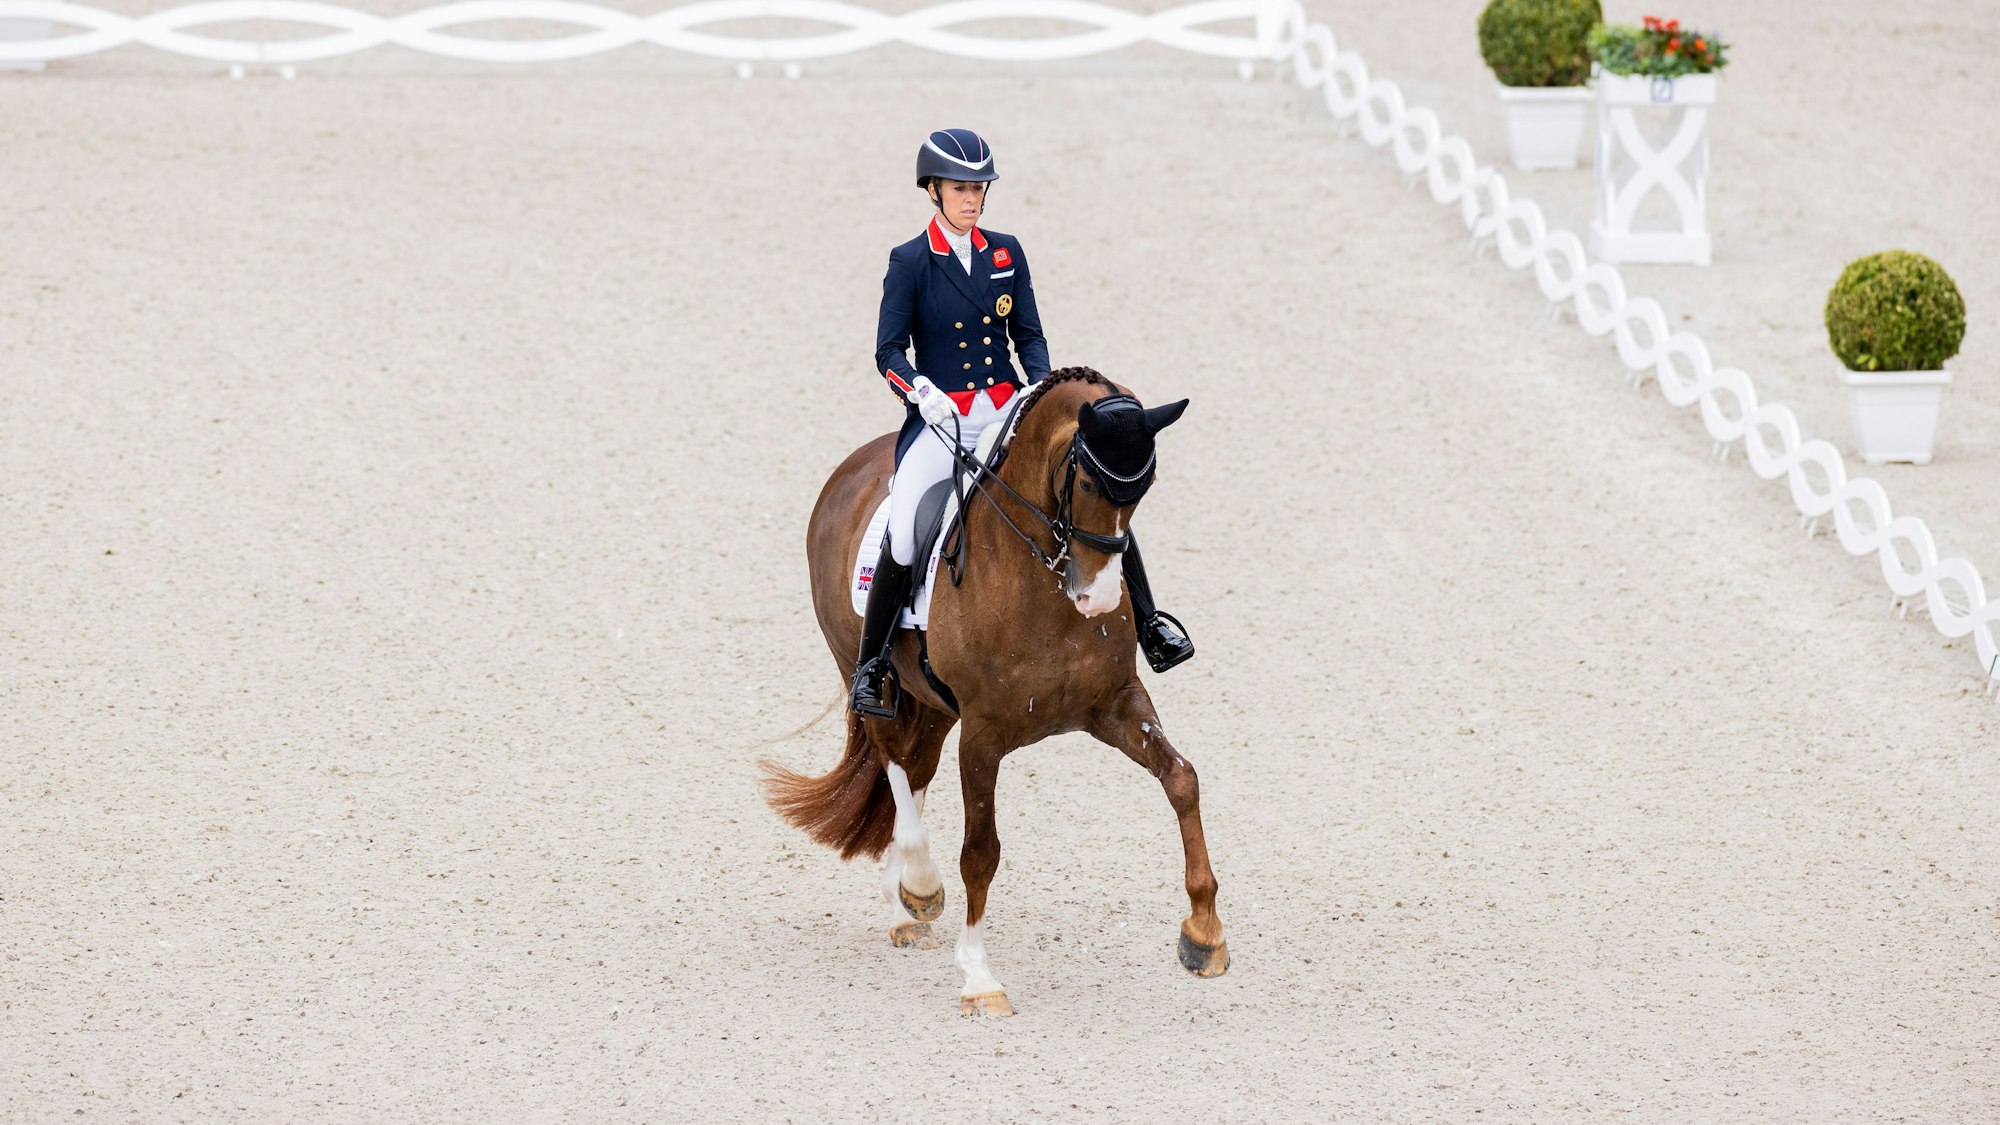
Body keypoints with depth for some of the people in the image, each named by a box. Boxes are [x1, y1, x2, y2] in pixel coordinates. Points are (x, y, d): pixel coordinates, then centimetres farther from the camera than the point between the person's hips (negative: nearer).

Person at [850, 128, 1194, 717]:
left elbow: (1029, 336, 9)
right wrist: (922, 390, -27)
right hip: (940, 420, -3)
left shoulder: (1006, 253, 8)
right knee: (904, 538, -22)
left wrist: (1041, 385, -11)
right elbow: (889, 351, -7)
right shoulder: (910, 263, -3)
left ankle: (1147, 625, -3)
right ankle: (871, 665, -5)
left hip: (1008, 412, 3)